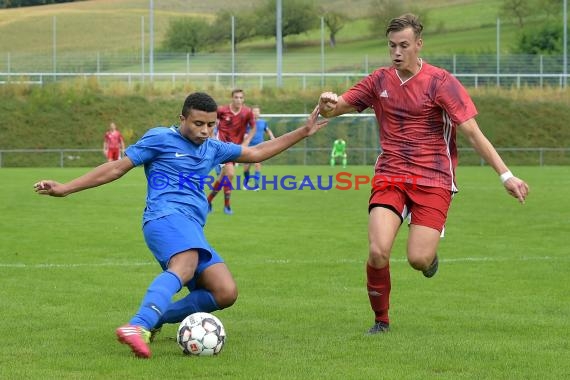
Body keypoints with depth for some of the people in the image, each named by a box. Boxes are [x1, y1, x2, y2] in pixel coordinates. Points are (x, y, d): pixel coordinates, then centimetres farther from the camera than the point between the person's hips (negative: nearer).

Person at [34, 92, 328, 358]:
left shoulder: (213, 149, 26)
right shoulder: (160, 139, 7)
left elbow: (256, 153, 35)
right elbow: (118, 167, 8)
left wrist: (303, 132, 33)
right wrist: (65, 188, 5)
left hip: (193, 230, 8)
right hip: (166, 216, -8)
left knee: (226, 293, -13)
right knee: (185, 266, -40)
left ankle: (156, 319, -3)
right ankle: (138, 327, -61)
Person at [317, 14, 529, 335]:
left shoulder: (441, 82, -8)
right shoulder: (380, 81, 6)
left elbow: (473, 133, -12)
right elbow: (334, 109, 11)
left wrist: (506, 175, -20)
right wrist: (327, 104, -15)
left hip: (433, 180, -3)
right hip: (389, 178, 3)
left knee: (419, 259, -14)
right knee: (378, 252, -16)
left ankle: (430, 253, 26)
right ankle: (381, 320, 8)